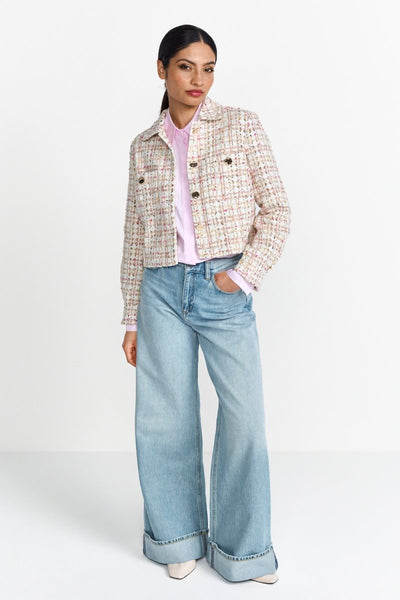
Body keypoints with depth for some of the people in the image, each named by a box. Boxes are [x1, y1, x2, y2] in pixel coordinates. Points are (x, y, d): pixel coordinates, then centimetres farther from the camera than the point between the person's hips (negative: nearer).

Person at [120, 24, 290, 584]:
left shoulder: (241, 126, 4)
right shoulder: (144, 146, 11)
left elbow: (276, 210, 1)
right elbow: (135, 237, 12)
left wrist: (243, 275, -10)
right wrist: (132, 319, 10)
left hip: (224, 290, -2)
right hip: (162, 290, 2)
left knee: (245, 417, -2)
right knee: (167, 417, 6)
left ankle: (243, 546, 18)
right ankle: (180, 536, 26)